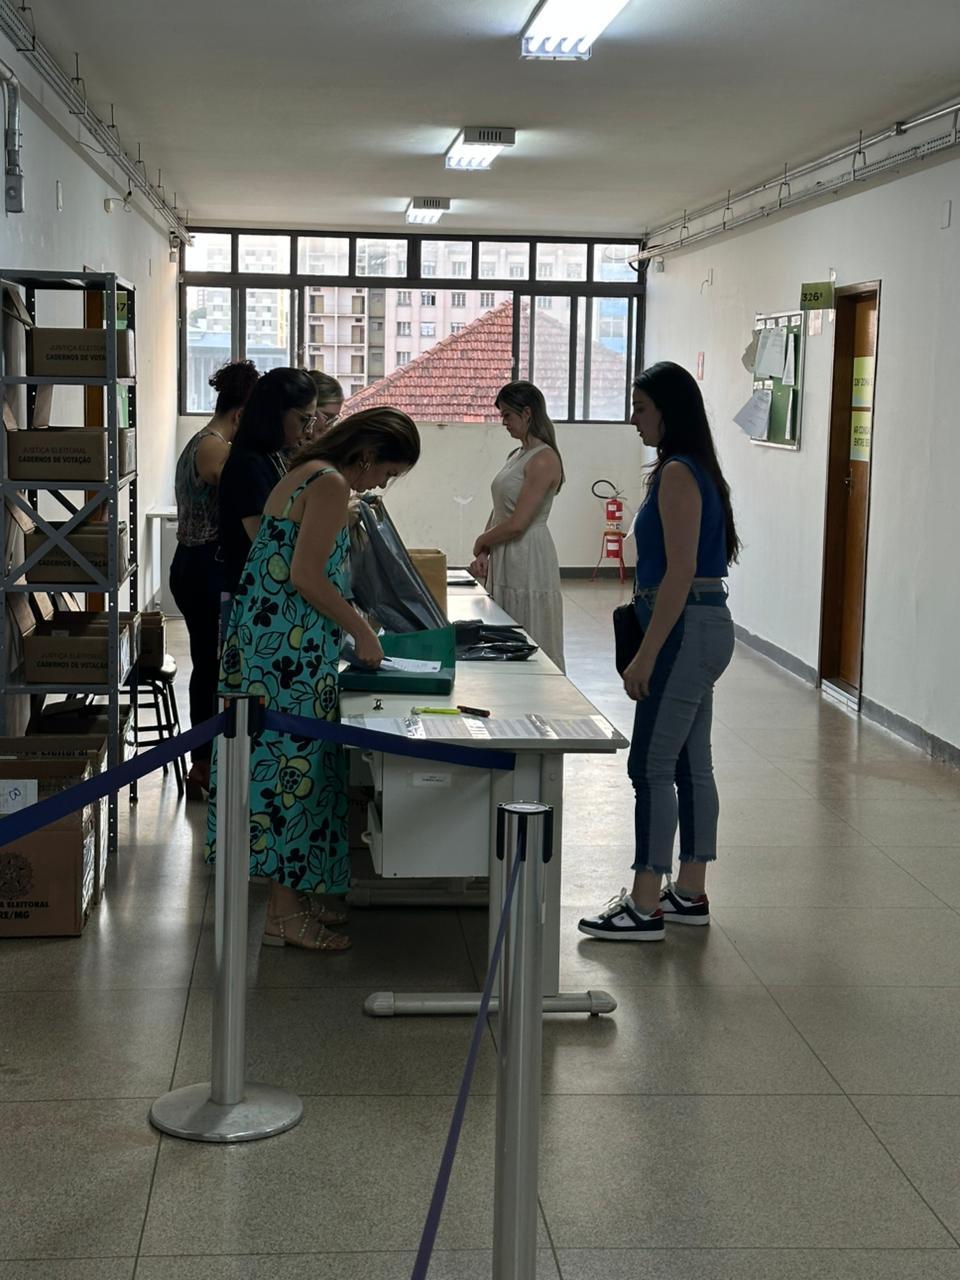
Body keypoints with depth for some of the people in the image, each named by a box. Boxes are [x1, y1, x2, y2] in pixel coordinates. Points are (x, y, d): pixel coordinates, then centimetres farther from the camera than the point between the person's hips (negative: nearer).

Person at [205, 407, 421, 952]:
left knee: (286, 758, 14)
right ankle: (285, 913, 3)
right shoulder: (331, 484, -14)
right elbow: (305, 577, -20)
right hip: (290, 651, -10)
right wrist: (360, 630, -10)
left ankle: (298, 896, 23)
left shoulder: (309, 474, 17)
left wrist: (351, 621, 17)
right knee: (295, 763, -4)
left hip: (270, 640, 10)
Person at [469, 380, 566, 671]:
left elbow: (517, 523, -17)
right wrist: (484, 554, 2)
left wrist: (480, 542, -2)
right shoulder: (517, 455, 15)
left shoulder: (543, 459, -13)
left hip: (528, 560, -9)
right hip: (504, 560, 9)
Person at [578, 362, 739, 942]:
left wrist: (646, 654, -20)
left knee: (652, 765, -6)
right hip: (703, 625, 10)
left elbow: (679, 572, -21)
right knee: (690, 764, 14)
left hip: (687, 628, -10)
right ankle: (690, 893, 22)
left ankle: (645, 907, 0)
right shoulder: (697, 470, 14)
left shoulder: (678, 474, -16)